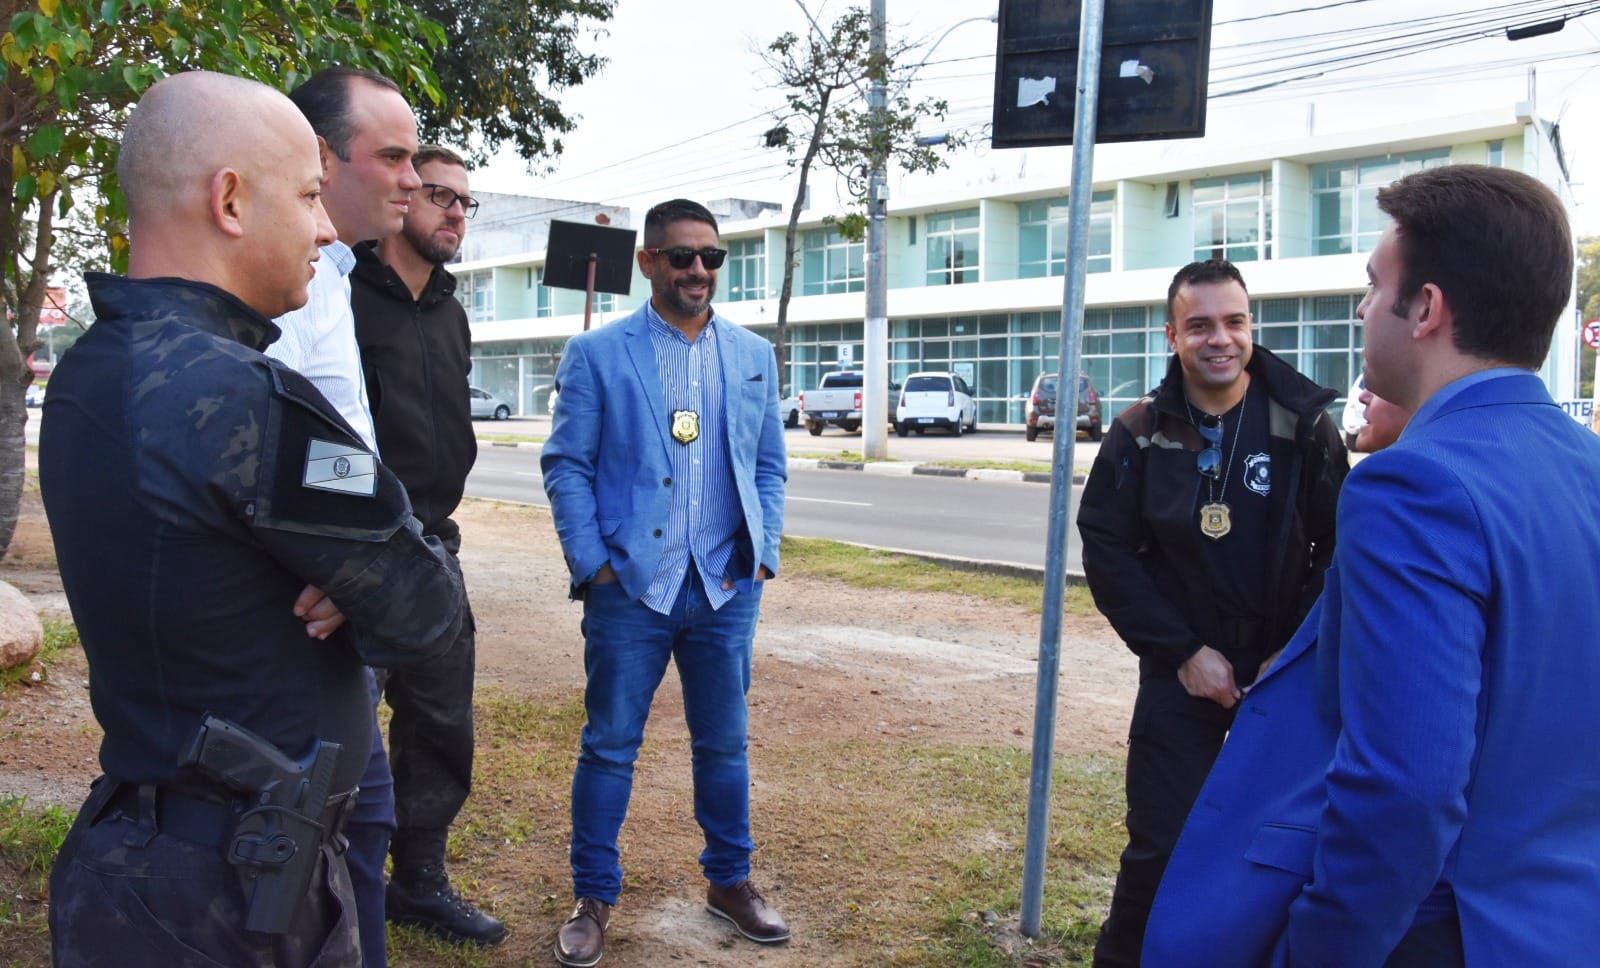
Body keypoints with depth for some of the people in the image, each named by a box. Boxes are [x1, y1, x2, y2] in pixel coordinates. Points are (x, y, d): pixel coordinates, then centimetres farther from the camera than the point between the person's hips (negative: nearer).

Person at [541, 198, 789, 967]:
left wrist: (763, 553, 2)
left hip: (725, 588, 3)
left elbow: (769, 467, 12)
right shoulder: (597, 354, -2)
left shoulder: (753, 356, 8)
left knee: (724, 745, 13)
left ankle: (730, 882, 30)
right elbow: (565, 465, -2)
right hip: (630, 587, -3)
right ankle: (593, 898, 22)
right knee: (609, 747, 7)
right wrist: (591, 564, -9)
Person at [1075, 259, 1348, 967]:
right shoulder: (1141, 434, -3)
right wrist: (1183, 652, -9)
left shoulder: (1303, 424, -5)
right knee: (1160, 845, 1)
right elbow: (1107, 553, -3)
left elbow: (1340, 549, -3)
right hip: (1181, 671, 0)